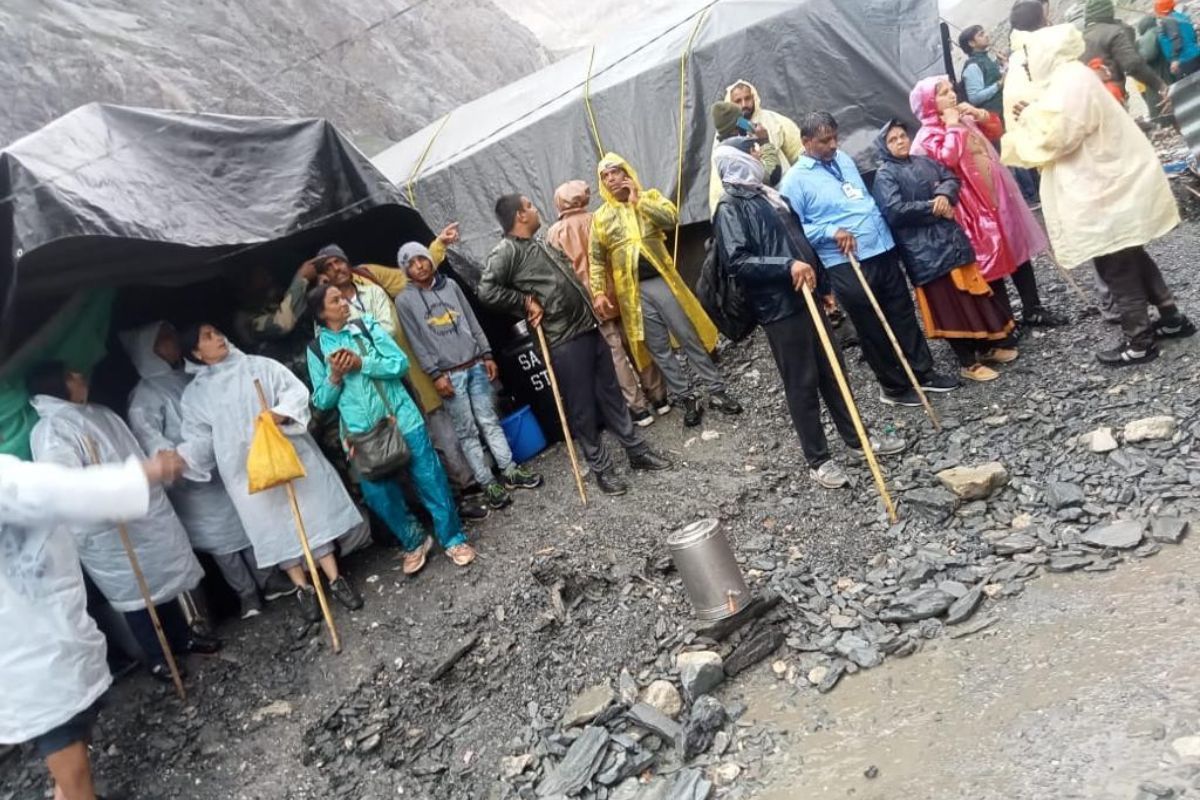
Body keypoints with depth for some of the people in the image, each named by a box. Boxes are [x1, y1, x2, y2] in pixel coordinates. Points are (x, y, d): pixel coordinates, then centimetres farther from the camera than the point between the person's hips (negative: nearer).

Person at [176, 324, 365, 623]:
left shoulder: (259, 366, 5)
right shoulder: (194, 395, 6)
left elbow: (297, 391, -1)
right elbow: (199, 439, 3)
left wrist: (280, 413, -19)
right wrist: (179, 457, -16)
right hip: (246, 471, 0)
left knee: (312, 513, 2)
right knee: (275, 526, 3)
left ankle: (335, 579, 11)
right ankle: (303, 589, 15)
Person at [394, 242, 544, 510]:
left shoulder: (450, 285, 8)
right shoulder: (404, 300, -2)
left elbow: (472, 322, 11)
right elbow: (417, 343, -6)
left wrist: (487, 354, 6)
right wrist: (435, 374, -12)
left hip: (475, 365, 3)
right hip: (449, 375, -3)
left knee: (489, 421, 9)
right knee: (467, 432, 2)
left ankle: (510, 470, 17)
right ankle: (488, 483, 9)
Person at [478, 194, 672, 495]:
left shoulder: (541, 241, 17)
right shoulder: (505, 252, -11)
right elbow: (487, 291, -24)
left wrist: (593, 299, 18)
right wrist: (526, 302, -17)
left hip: (590, 327, 8)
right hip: (565, 341, -8)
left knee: (611, 392, 15)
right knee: (583, 407, 2)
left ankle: (637, 451, 26)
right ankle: (602, 468, 16)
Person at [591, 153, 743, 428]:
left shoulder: (650, 196, 8)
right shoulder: (600, 217, 9)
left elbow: (671, 219, -12)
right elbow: (596, 260, 8)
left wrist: (637, 200, -9)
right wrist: (599, 293, -3)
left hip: (662, 281, -1)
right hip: (633, 291, 1)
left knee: (691, 339, 2)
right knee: (659, 349, 4)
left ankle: (717, 392, 12)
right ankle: (686, 399, 14)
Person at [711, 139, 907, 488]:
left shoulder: (769, 194, 18)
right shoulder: (729, 209, -9)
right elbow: (737, 262, -21)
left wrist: (823, 285, 21)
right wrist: (787, 266, -26)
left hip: (806, 296, 8)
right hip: (779, 308, -8)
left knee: (833, 371, 15)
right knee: (802, 383, 0)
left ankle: (856, 439, 29)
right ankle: (818, 459, 12)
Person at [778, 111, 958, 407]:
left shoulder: (844, 159, 13)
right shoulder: (795, 180, -9)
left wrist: (883, 226, 18)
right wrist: (832, 231, -23)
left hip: (882, 250, 7)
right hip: (846, 264, -6)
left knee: (903, 314, 14)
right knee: (872, 329, 5)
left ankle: (924, 372, 29)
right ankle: (895, 387, 21)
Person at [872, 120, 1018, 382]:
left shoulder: (924, 162, 14)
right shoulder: (885, 176, -7)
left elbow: (951, 178, 9)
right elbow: (894, 211, -19)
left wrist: (944, 195, -14)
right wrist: (933, 208, -13)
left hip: (951, 237, 7)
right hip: (924, 249, -7)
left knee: (970, 291, 12)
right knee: (949, 301, -3)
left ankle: (987, 346, 28)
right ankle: (968, 362, 7)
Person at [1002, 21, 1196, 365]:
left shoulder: (1070, 83, -18)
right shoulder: (1069, 79, 13)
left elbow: (1051, 139, -22)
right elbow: (1065, 131, 16)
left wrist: (1013, 137, -6)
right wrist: (1030, 118, 7)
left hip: (1104, 188, -10)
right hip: (1114, 180, 10)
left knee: (1115, 265, -2)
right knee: (1130, 258, 20)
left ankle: (1139, 342, 6)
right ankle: (1172, 318, 30)